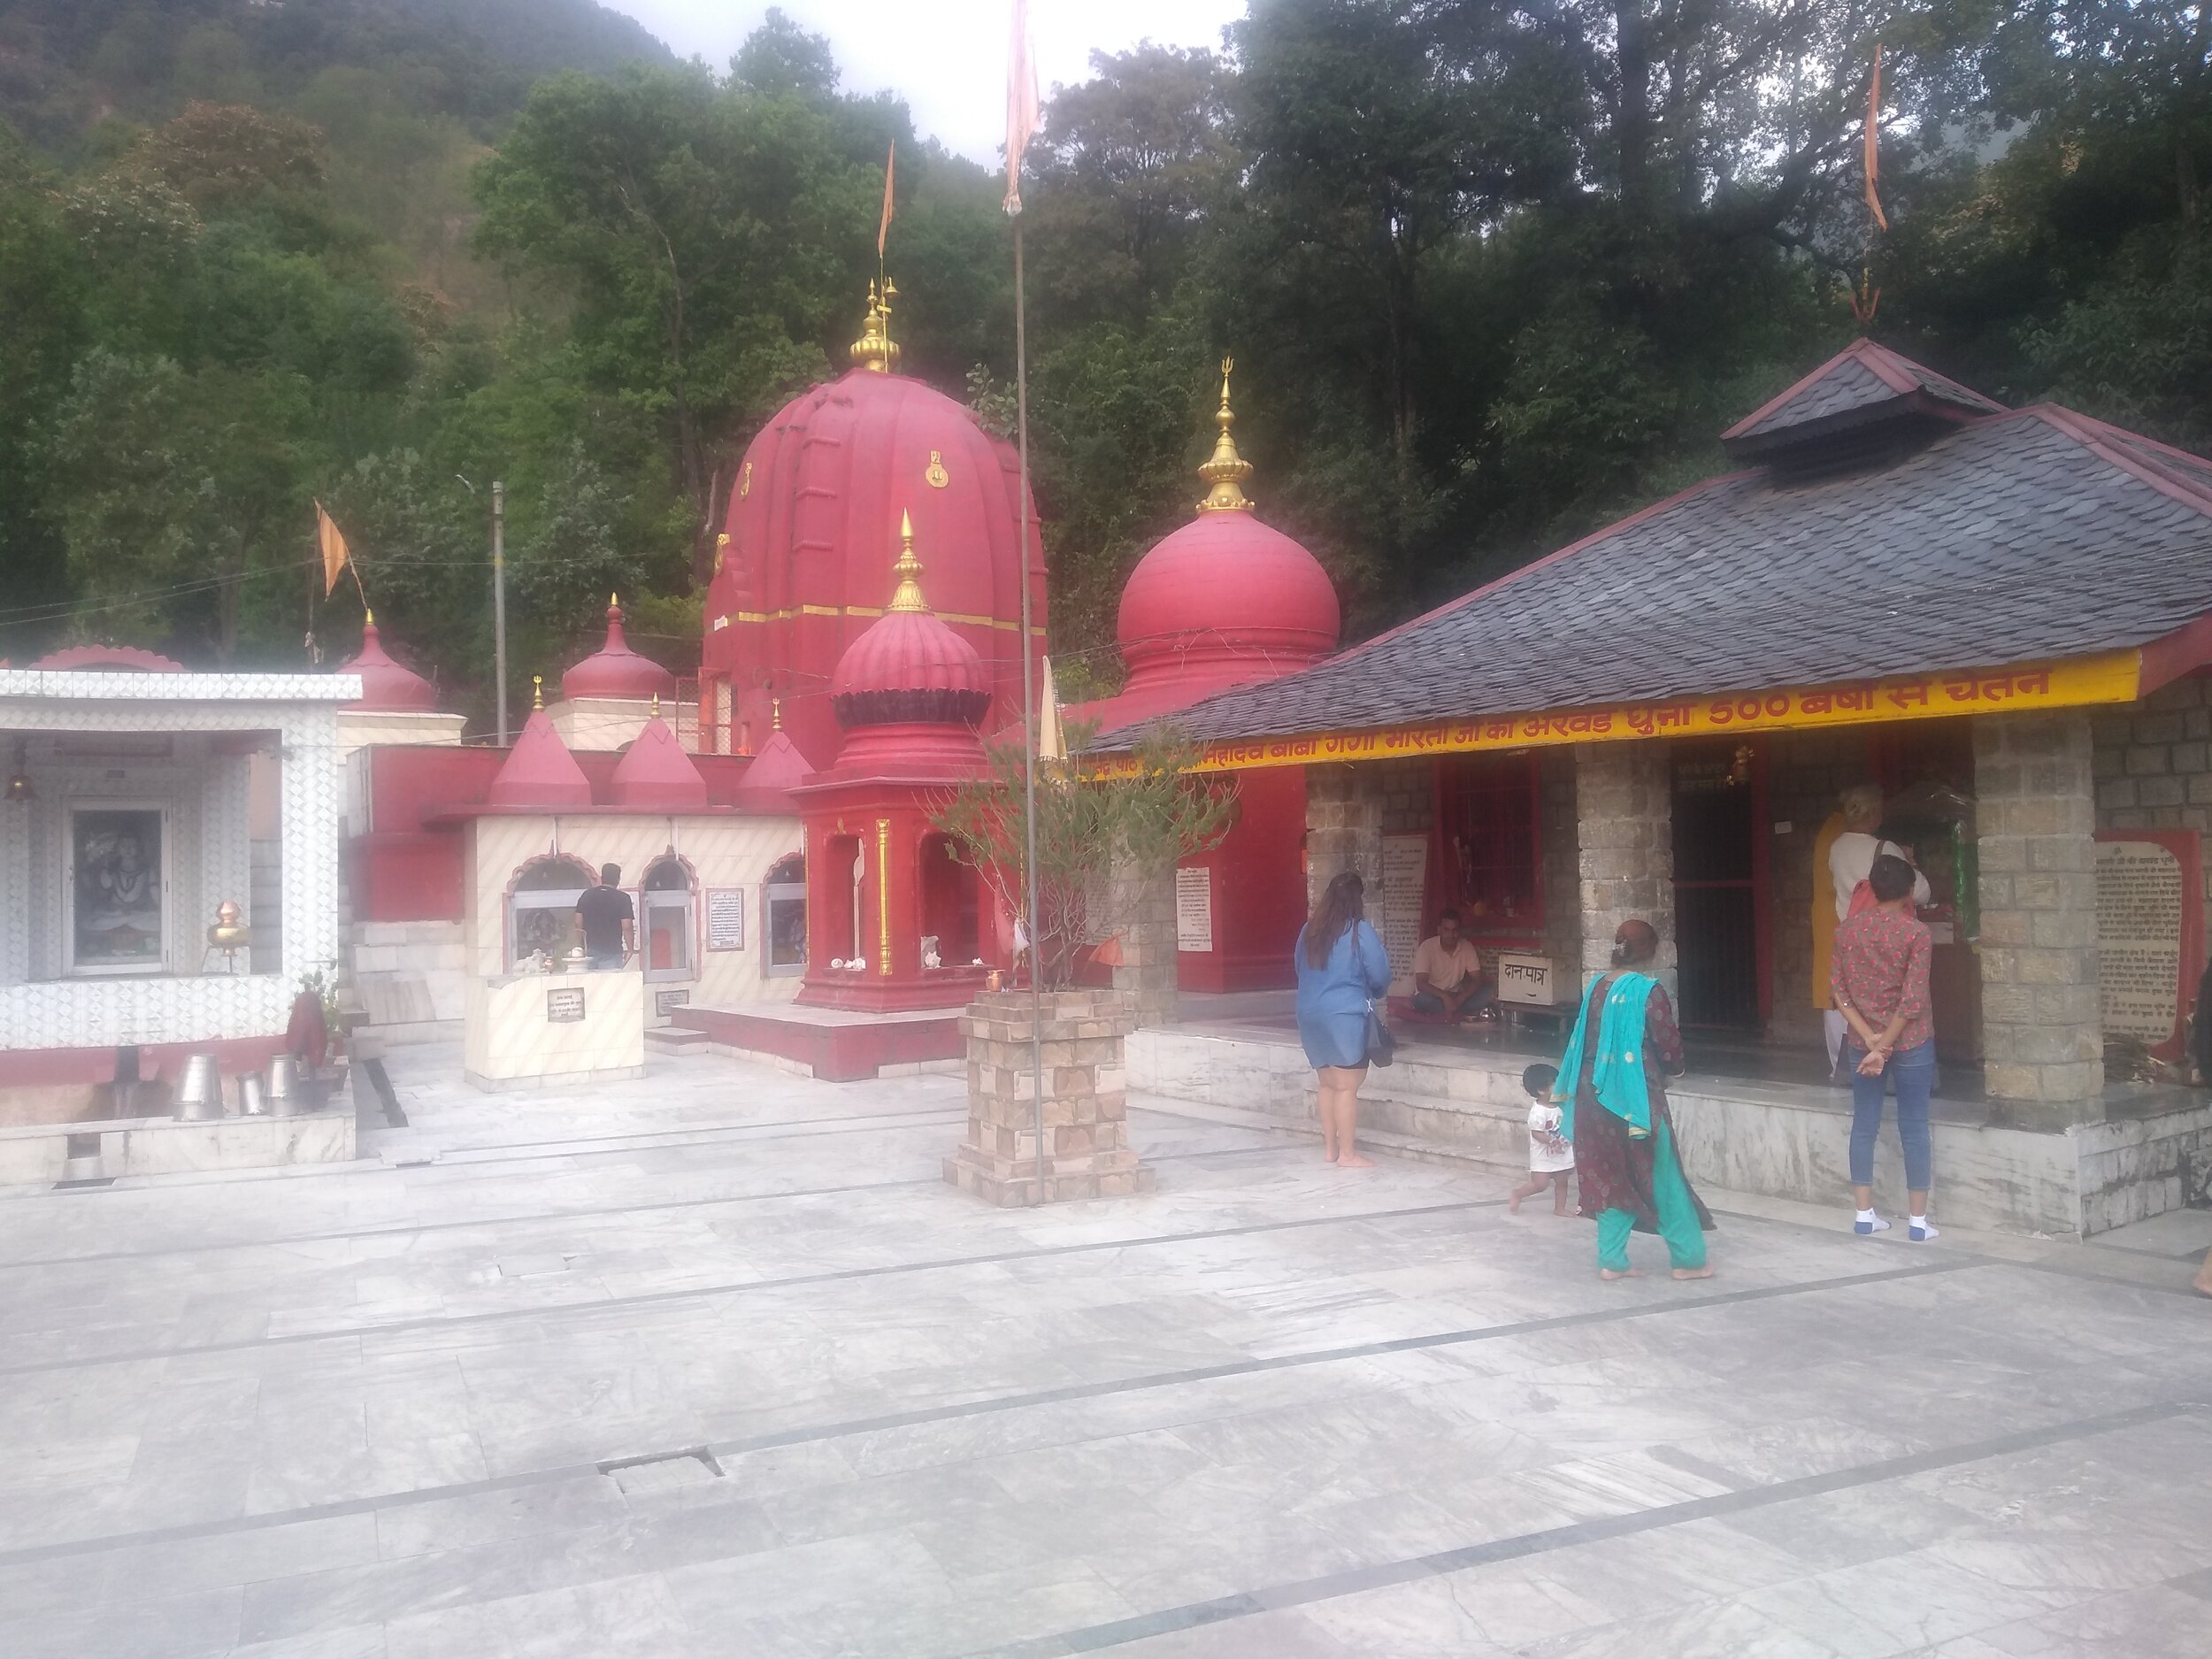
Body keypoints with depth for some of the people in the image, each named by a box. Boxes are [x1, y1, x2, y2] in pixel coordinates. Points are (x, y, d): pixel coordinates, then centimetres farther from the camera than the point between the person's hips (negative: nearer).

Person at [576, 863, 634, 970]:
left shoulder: (587, 894, 6)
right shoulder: (622, 898, -7)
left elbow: (578, 922, 7)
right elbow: (627, 927, -12)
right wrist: (630, 949, -1)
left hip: (590, 950, 4)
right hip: (612, 953, -4)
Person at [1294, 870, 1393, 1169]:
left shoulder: (1310, 930, 7)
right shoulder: (1360, 931, -10)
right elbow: (1380, 977, -7)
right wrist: (1381, 949, 14)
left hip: (1310, 1016, 6)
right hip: (1346, 1016, -6)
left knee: (1328, 1084, 15)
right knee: (1347, 1088, -1)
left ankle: (1330, 1148, 21)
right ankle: (1347, 1154, 1)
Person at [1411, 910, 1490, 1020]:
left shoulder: (1467, 947, -7)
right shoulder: (1427, 947, -17)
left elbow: (1477, 980, -10)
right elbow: (1421, 983, -23)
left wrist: (1459, 1000, -26)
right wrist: (1445, 996, -38)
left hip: (1456, 996, 3)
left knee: (1485, 996, -22)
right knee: (1423, 999, -37)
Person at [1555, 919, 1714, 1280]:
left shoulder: (1596, 987, 3)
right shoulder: (1649, 992, -14)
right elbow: (1670, 1051, -10)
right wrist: (1673, 1064, 12)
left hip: (1596, 1096, 6)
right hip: (1636, 1096, -6)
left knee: (1610, 1177, 12)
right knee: (1662, 1179, 6)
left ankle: (1612, 1259, 13)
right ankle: (1688, 1258, 16)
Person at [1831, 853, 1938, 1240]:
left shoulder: (1848, 930, 0)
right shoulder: (1917, 932, -10)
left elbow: (1837, 989, -3)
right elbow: (1914, 998, -15)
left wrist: (1869, 1037, -6)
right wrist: (1885, 1047, -12)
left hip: (1861, 1043, 3)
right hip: (1910, 1042, -3)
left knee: (1864, 1126, 9)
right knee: (1914, 1128, 4)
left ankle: (1865, 1215, 13)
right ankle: (1919, 1220, 9)